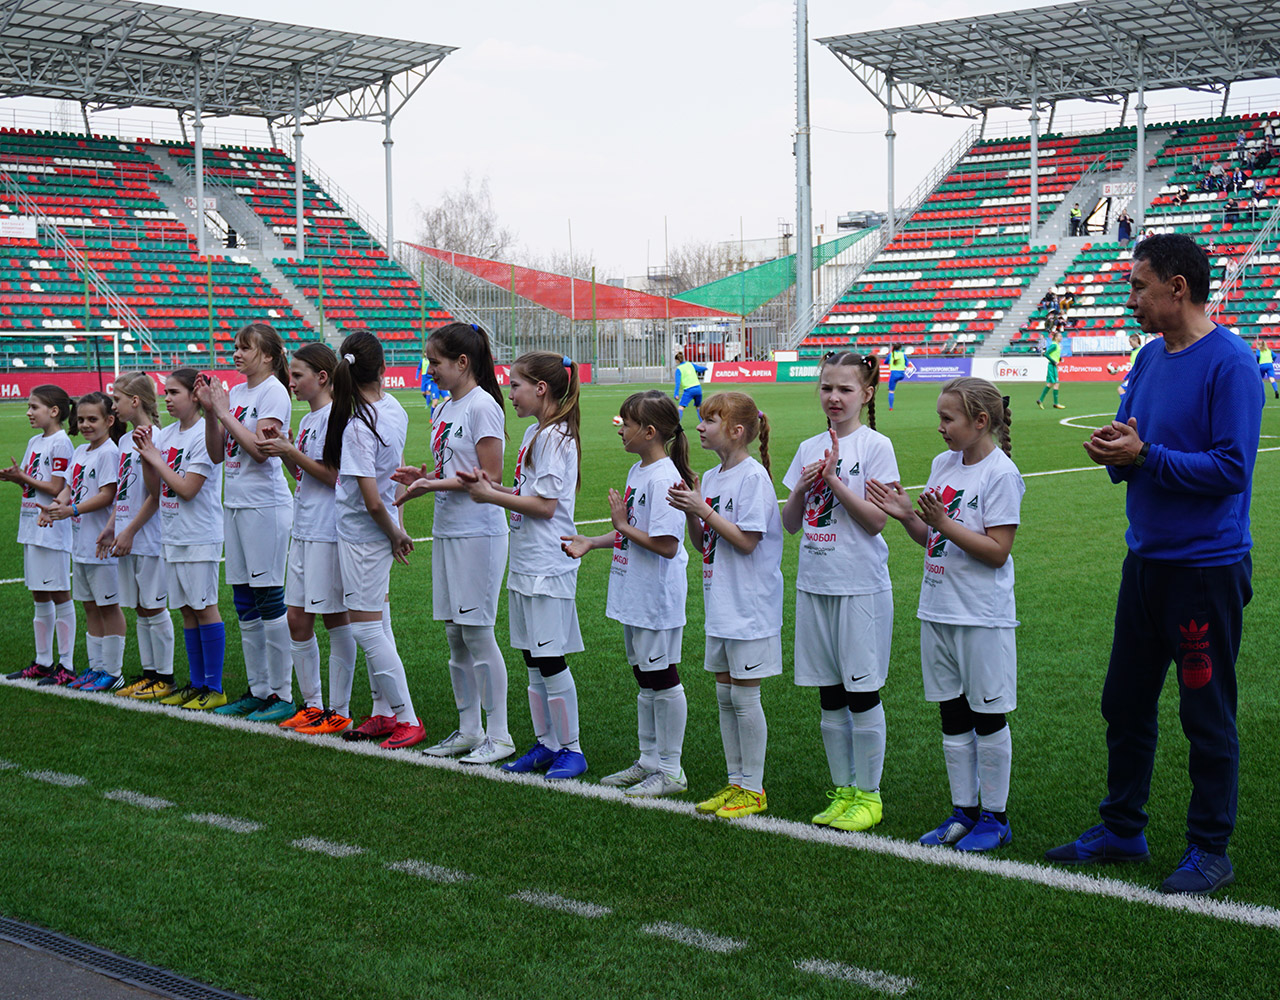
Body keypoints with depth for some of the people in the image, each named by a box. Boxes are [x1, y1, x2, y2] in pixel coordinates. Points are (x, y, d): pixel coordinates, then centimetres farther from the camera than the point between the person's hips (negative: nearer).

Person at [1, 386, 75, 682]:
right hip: (31, 527, 9)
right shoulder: (35, 442, 14)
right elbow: (30, 482, 16)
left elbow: (57, 489, -16)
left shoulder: (61, 443, -12)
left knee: (59, 595, -3)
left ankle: (66, 664, 2)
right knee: (39, 596, 13)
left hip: (52, 529, -9)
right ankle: (43, 662, 21)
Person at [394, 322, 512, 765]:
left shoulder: (482, 406, -12)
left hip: (478, 533, -9)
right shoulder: (447, 408, 14)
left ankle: (499, 735, 3)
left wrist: (434, 485, -17)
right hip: (447, 530, 9)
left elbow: (490, 477, -16)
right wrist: (422, 477, 2)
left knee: (477, 632, -6)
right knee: (454, 634, 11)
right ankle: (469, 729, 21)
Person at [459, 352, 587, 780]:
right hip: (525, 563, 9)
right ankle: (546, 744, 21)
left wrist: (493, 496, -12)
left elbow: (545, 505, -19)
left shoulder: (556, 437, -15)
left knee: (551, 659, -4)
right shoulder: (534, 433, 14)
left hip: (548, 565, -9)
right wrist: (490, 485, 4)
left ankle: (571, 749, 6)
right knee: (532, 659, 12)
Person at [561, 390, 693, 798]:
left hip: (658, 599, -10)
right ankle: (649, 761, 28)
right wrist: (590, 543, 13)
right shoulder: (638, 471, 10)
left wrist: (623, 524, -17)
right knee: (645, 679, 17)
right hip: (634, 596, 10)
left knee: (663, 678, 0)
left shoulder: (664, 478, -20)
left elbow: (666, 545, -25)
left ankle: (671, 770, 11)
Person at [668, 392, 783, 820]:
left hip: (750, 605, -8)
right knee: (725, 694, 12)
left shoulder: (753, 476, -14)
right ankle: (735, 781, 22)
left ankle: (753, 789, 10)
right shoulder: (711, 478, 11)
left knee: (744, 695, -1)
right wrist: (690, 510, -2)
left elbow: (746, 541, -18)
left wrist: (703, 509, -17)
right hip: (720, 603, 8)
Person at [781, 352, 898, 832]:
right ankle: (842, 789, 22)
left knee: (862, 693, 0)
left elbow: (875, 520, -12)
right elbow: (790, 524, 10)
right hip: (814, 584, 5)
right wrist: (802, 488, -8)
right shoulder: (809, 448, 10)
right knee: (829, 697, 11)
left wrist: (833, 479, -17)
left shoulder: (875, 446, -5)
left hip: (861, 586, -5)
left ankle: (867, 794, 13)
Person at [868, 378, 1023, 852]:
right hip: (938, 609, 7)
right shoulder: (943, 464, 9)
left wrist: (944, 523, -21)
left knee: (988, 715, 4)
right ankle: (963, 810, 25)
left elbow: (997, 550, -17)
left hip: (983, 616, -7)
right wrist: (908, 516, -4)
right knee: (952, 715, 13)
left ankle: (995, 816, 16)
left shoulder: (1001, 473, -13)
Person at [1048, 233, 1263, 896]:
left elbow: (1232, 468, -20)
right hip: (1145, 560, 8)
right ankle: (1122, 830, 29)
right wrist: (1114, 449, -9)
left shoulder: (1229, 362, -15)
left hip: (1207, 567, -8)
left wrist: (1146, 455, -20)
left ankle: (1210, 850, 17)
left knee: (1207, 715, 4)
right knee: (1125, 701, 15)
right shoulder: (1150, 358, 9)